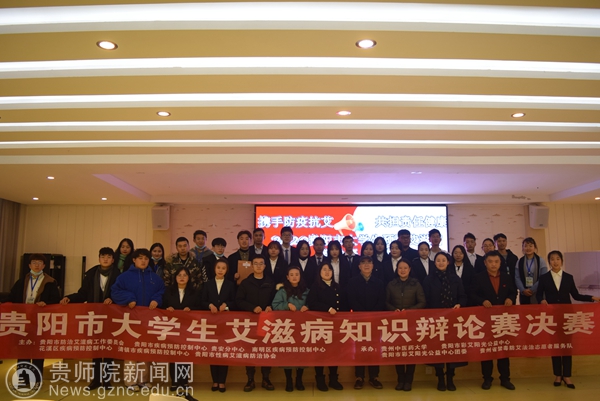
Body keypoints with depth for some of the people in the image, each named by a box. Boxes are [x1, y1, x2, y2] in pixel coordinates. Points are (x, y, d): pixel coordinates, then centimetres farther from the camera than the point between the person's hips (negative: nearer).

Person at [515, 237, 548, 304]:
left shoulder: (541, 261, 3)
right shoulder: (519, 262, 8)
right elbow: (517, 278, 3)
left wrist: (532, 289, -11)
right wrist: (523, 290, -11)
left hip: (538, 294, -2)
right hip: (524, 295, 2)